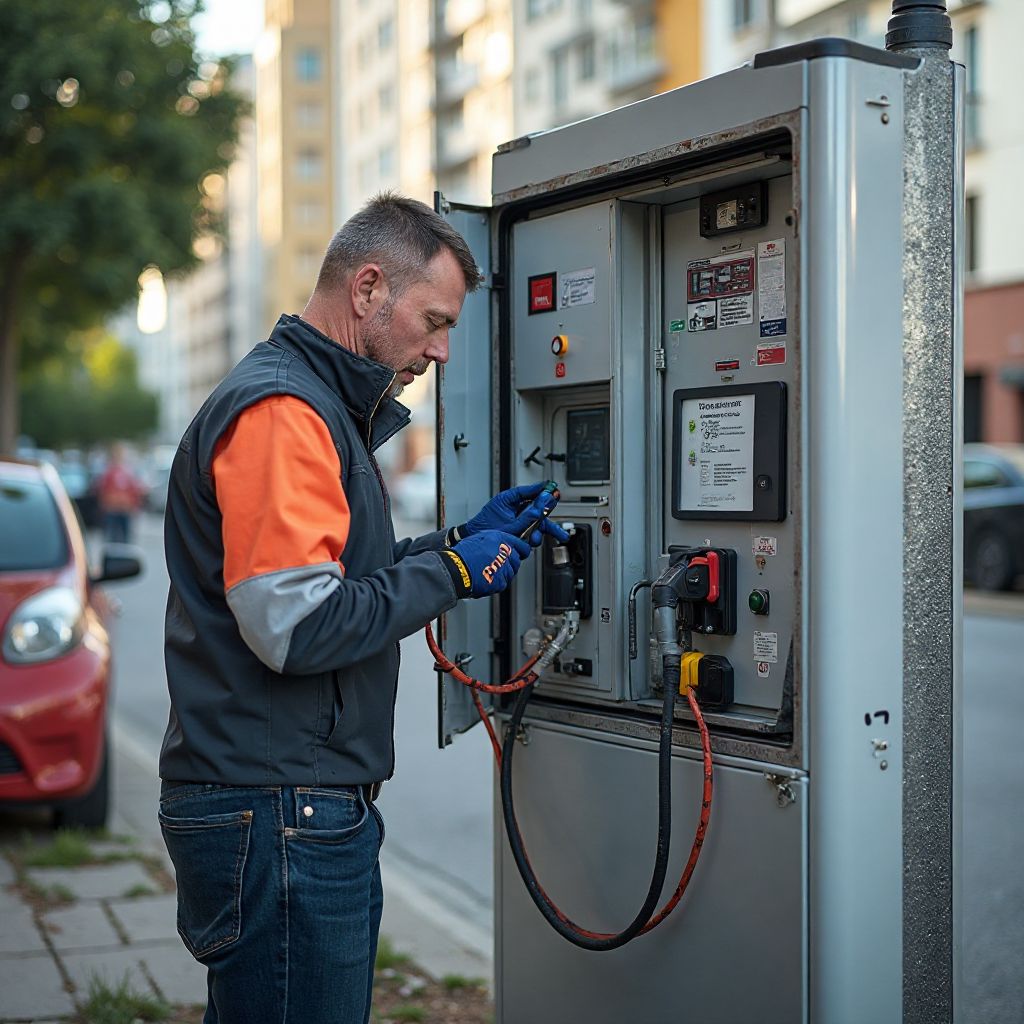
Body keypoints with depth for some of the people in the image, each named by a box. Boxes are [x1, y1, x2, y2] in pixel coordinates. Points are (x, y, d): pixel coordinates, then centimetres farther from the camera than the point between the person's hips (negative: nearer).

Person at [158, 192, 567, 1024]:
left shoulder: (324, 410, 19)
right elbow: (296, 625, -24)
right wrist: (454, 571, -13)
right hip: (277, 813, -11)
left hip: (310, 806, 11)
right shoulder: (279, 412, -16)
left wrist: (461, 540, 12)